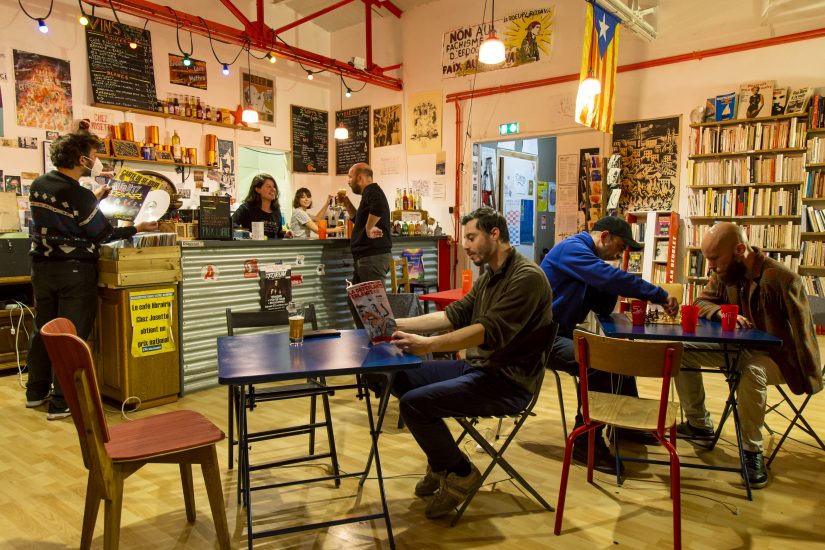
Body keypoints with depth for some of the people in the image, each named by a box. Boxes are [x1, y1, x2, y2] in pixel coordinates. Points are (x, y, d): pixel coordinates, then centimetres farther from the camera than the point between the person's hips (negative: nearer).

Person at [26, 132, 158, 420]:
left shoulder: (39, 184, 4)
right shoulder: (79, 195, -19)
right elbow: (103, 234, -10)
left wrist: (95, 197, 24)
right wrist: (137, 228, 0)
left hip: (42, 267, 8)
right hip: (74, 271, -7)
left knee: (43, 329, 18)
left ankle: (36, 392, 30)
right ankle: (62, 404, 5)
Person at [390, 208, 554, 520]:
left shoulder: (527, 277, -18)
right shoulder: (489, 276, 13)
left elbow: (490, 331, -28)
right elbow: (455, 314, 11)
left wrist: (429, 344, -38)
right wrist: (398, 324, 3)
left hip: (508, 382, -10)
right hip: (477, 366, 10)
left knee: (414, 403, -20)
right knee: (401, 379, 5)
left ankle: (460, 472, 4)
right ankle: (441, 462, 19)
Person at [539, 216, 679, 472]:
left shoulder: (590, 259, 16)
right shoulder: (572, 248, -15)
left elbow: (603, 308, 14)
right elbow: (611, 278, -28)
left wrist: (610, 279, -2)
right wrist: (661, 296, -21)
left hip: (562, 332, 11)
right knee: (596, 365, -27)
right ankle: (586, 443, -12)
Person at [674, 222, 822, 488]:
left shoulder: (781, 279, -26)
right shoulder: (723, 274, -6)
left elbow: (802, 332, -19)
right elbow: (701, 303, 4)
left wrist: (810, 383, -13)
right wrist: (724, 312, -20)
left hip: (777, 356, -7)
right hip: (740, 349, 7)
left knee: (752, 370, -39)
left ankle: (753, 452, -20)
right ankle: (699, 424, 10)